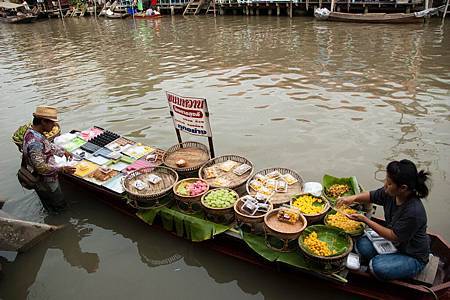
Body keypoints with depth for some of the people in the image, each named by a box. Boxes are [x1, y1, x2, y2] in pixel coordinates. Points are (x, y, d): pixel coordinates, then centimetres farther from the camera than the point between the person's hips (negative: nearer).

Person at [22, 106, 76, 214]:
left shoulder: (32, 132, -2)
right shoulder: (35, 142, -34)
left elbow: (48, 145, 18)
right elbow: (41, 167, -33)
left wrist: (62, 151, 13)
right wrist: (62, 169, -31)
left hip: (44, 182, 9)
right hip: (46, 184, -9)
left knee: (50, 208, 28)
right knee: (60, 207, 11)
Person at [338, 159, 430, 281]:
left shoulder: (414, 212, -35)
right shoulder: (390, 193, -15)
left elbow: (393, 236, -25)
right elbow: (371, 196, 3)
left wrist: (365, 220, -25)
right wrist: (353, 198, -17)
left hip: (413, 257, -6)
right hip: (394, 243, 6)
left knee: (378, 267, -25)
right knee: (362, 244, -14)